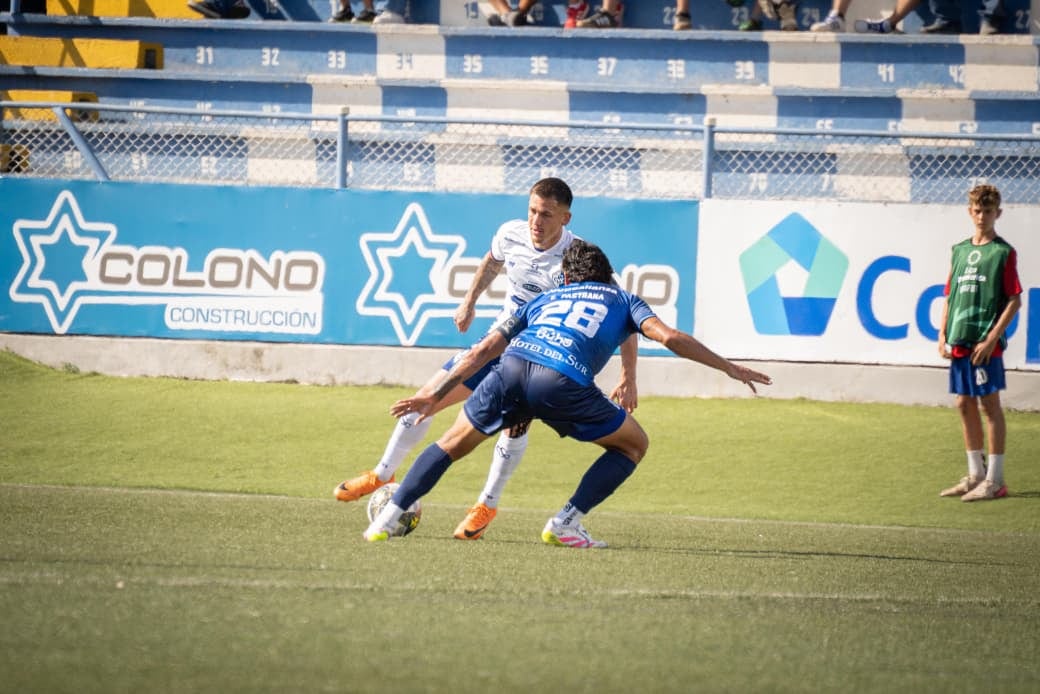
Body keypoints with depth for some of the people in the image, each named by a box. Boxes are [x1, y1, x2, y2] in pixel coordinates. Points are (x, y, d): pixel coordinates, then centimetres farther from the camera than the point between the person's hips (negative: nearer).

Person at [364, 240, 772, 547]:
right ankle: (566, 524, 10)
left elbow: (484, 350, 30)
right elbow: (669, 338, 11)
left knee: (452, 444, 24)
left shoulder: (545, 300, 36)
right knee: (634, 445, 18)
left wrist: (435, 395, 33)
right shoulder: (623, 300, 29)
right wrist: (729, 368, 18)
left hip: (513, 367, 3)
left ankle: (388, 518, 12)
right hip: (563, 380, -3)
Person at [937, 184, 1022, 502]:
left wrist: (992, 338, -14)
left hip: (985, 344, -6)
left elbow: (1014, 300, -8)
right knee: (965, 405, 10)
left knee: (990, 404, -4)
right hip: (959, 343, 6)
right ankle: (975, 474, 20)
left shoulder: (1003, 252, -4)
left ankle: (995, 480, 0)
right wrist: (943, 334, 8)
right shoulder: (959, 251, 14)